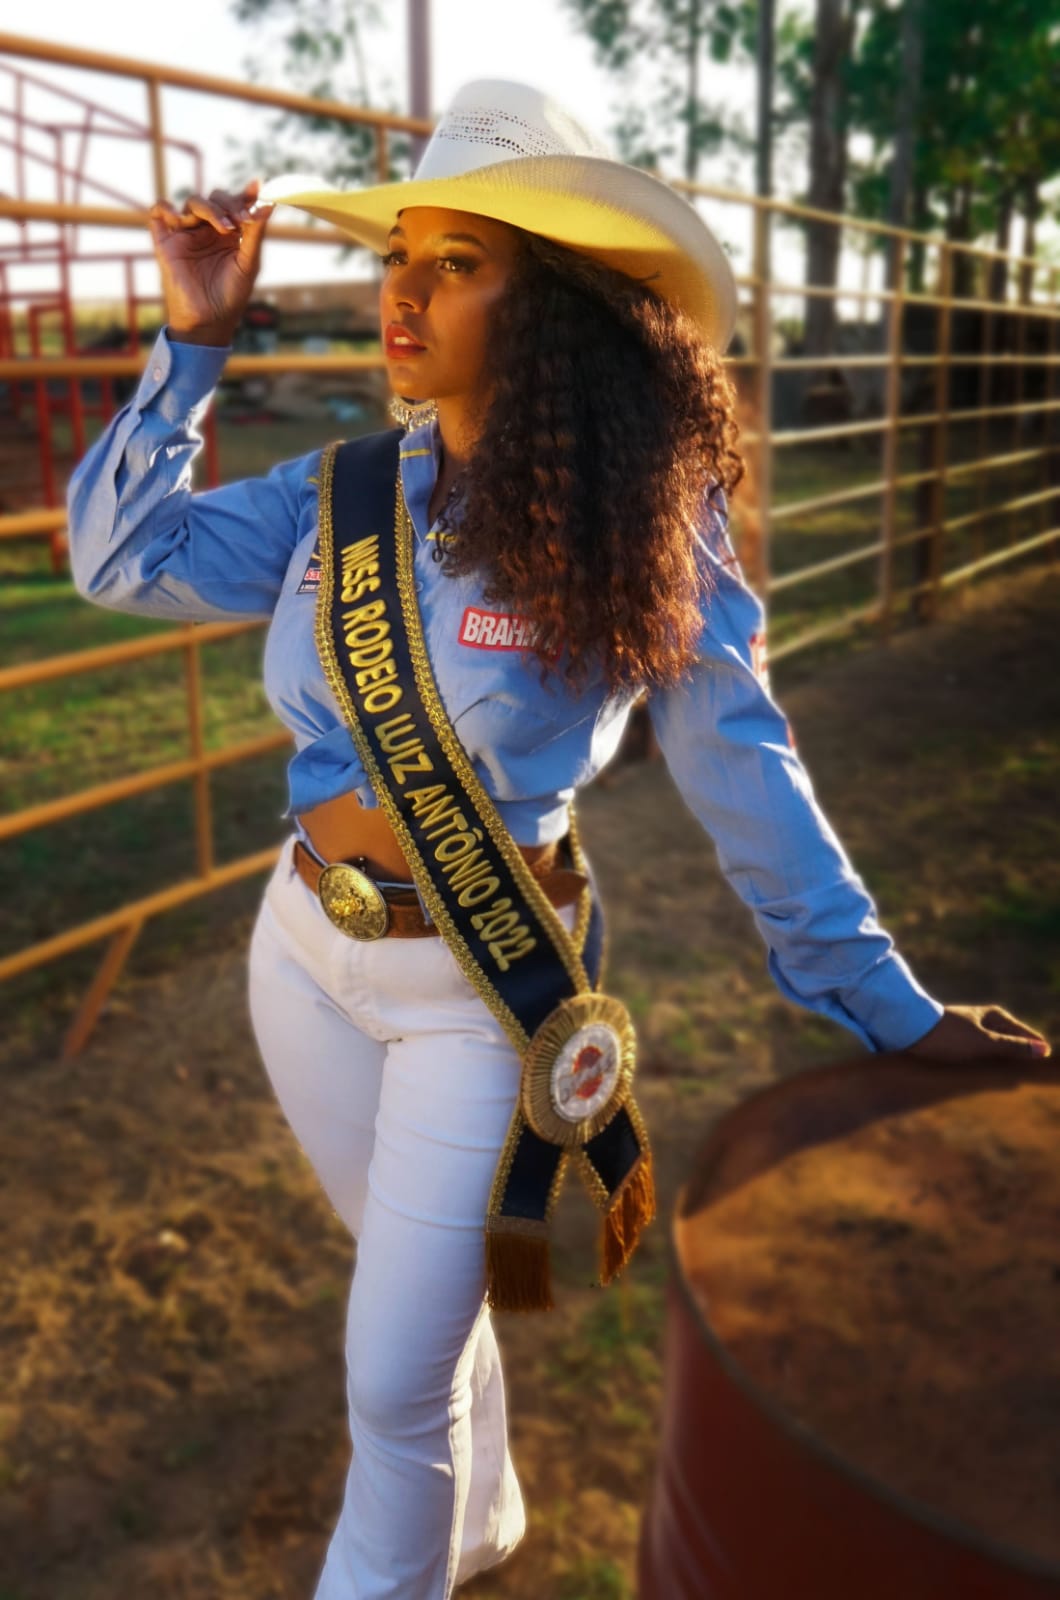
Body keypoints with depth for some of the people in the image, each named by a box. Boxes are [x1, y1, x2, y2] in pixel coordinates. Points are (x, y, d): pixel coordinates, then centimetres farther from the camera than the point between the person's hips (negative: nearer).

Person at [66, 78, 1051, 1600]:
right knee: (422, 1285, 26)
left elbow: (741, 769, -11)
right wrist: (193, 343, -6)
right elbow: (122, 558, 2)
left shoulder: (633, 527, -14)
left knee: (395, 1382, 6)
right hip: (304, 943, 6)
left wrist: (891, 1004, -9)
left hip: (479, 986, -5)